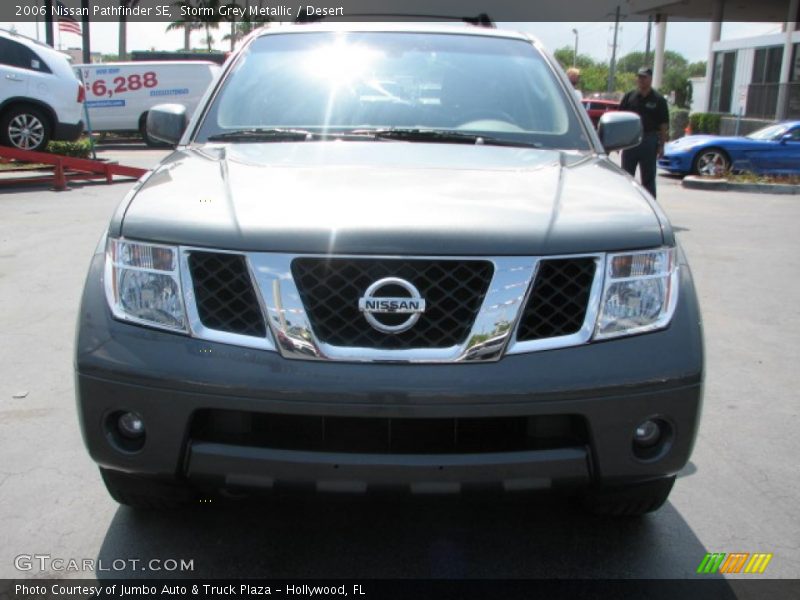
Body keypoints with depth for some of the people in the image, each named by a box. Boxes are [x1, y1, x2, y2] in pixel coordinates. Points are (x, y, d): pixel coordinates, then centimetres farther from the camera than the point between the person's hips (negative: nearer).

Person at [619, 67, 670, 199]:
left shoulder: (658, 100, 0)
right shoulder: (629, 97, 5)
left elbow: (664, 125, -1)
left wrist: (661, 145, -7)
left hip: (649, 141, -2)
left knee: (648, 178, 4)